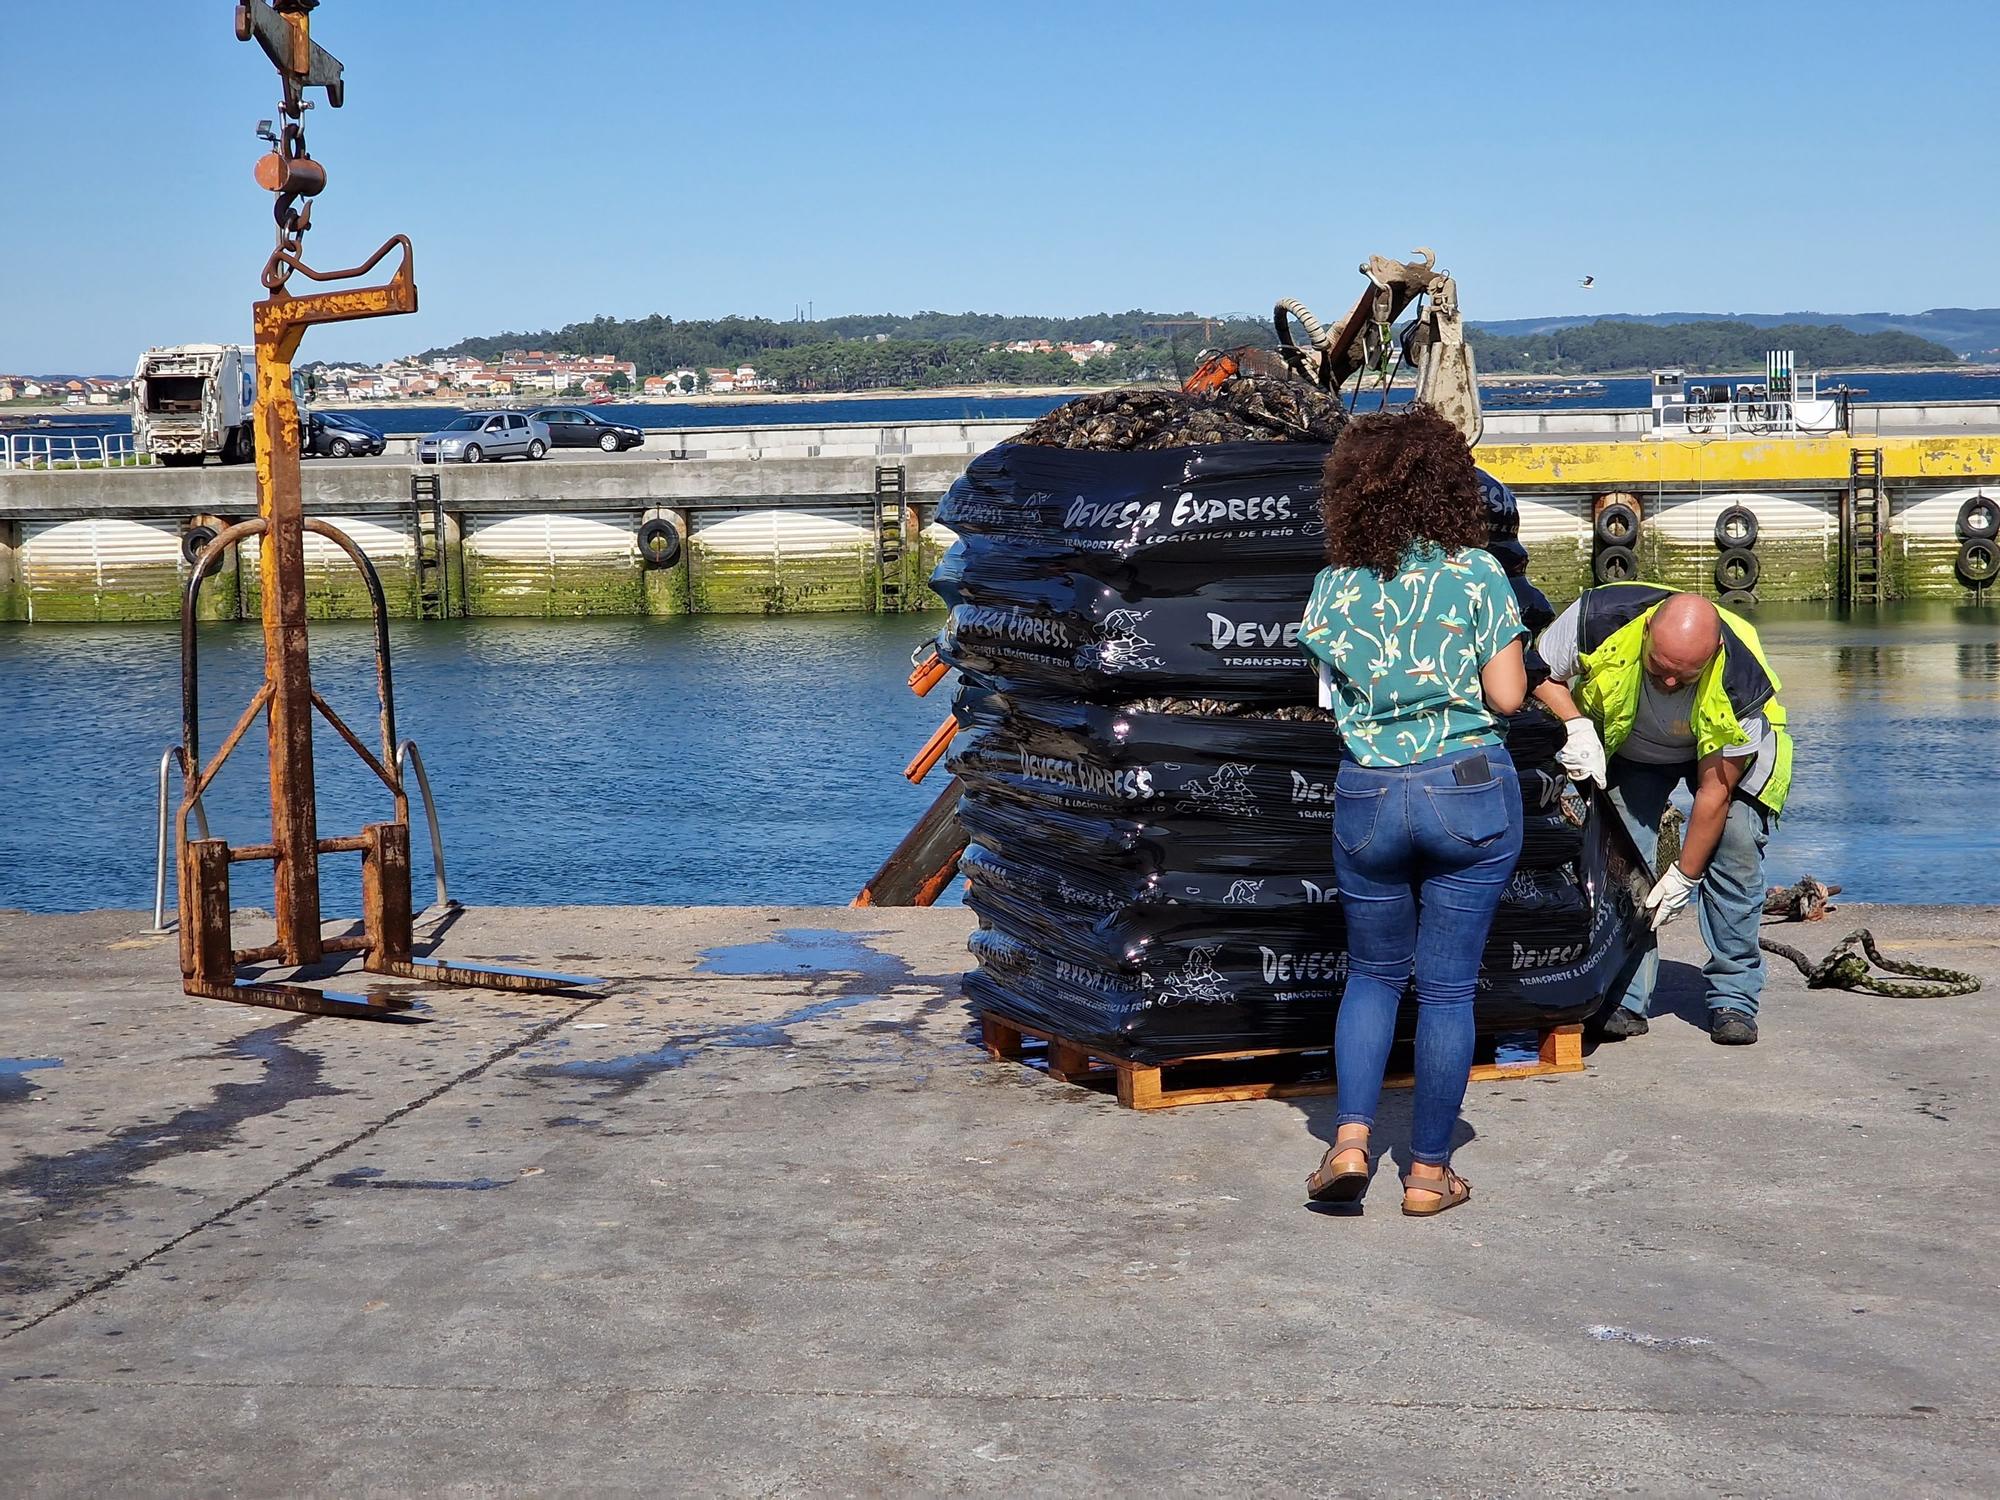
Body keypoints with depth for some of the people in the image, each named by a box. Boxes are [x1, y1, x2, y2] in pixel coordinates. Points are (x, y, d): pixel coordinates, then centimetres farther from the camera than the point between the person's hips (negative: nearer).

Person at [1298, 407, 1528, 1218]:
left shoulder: (1336, 583, 0)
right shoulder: (1477, 574, -7)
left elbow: (1332, 695, 6)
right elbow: (1506, 695, -8)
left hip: (1368, 796, 2)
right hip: (1471, 792, -2)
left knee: (1373, 972, 18)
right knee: (1448, 985, 6)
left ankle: (1350, 1138, 3)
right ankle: (1429, 1170, 12)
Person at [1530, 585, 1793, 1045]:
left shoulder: (1739, 681, -37)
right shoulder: (1599, 618, -36)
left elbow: (1714, 791, -27)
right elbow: (1540, 673, -15)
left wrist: (1684, 876, -23)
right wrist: (1578, 726, -32)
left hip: (1725, 750, -1)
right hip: (1626, 747, 2)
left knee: (1735, 843, -20)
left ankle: (1733, 999, -10)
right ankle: (1625, 1001, -7)